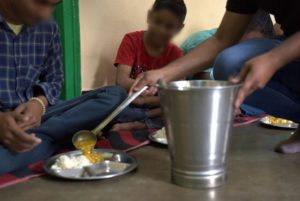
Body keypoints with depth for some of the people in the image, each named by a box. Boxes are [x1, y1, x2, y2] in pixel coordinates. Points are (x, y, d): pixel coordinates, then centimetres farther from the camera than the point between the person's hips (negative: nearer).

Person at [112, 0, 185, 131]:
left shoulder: (175, 53, 3)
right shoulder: (132, 40, -2)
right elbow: (122, 81, -15)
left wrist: (145, 99, -21)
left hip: (156, 110, 3)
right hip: (128, 106, -3)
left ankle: (134, 125, -27)